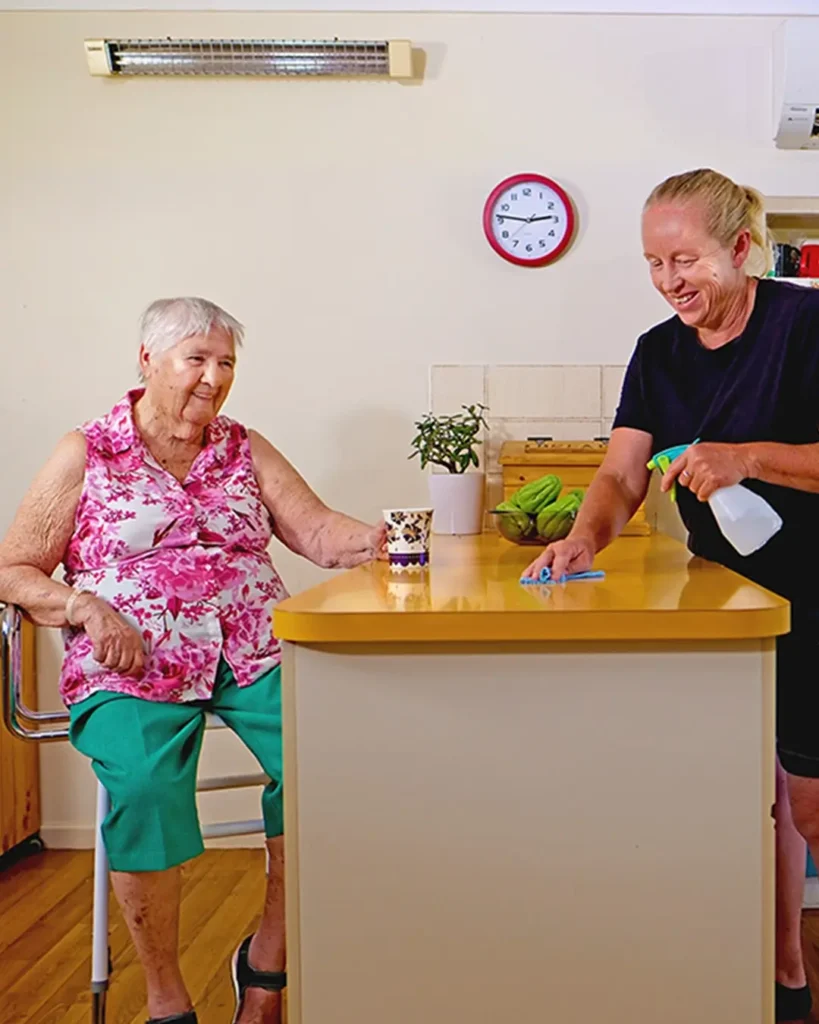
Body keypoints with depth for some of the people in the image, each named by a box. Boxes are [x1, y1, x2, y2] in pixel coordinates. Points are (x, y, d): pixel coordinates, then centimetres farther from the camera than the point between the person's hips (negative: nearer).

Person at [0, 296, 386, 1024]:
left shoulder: (246, 449, 16)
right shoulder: (86, 454, 7)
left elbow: (317, 532, 6)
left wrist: (371, 540, -16)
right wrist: (85, 608, -12)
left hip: (254, 654, 3)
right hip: (131, 669, -2)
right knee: (147, 784, -31)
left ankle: (267, 961, -3)